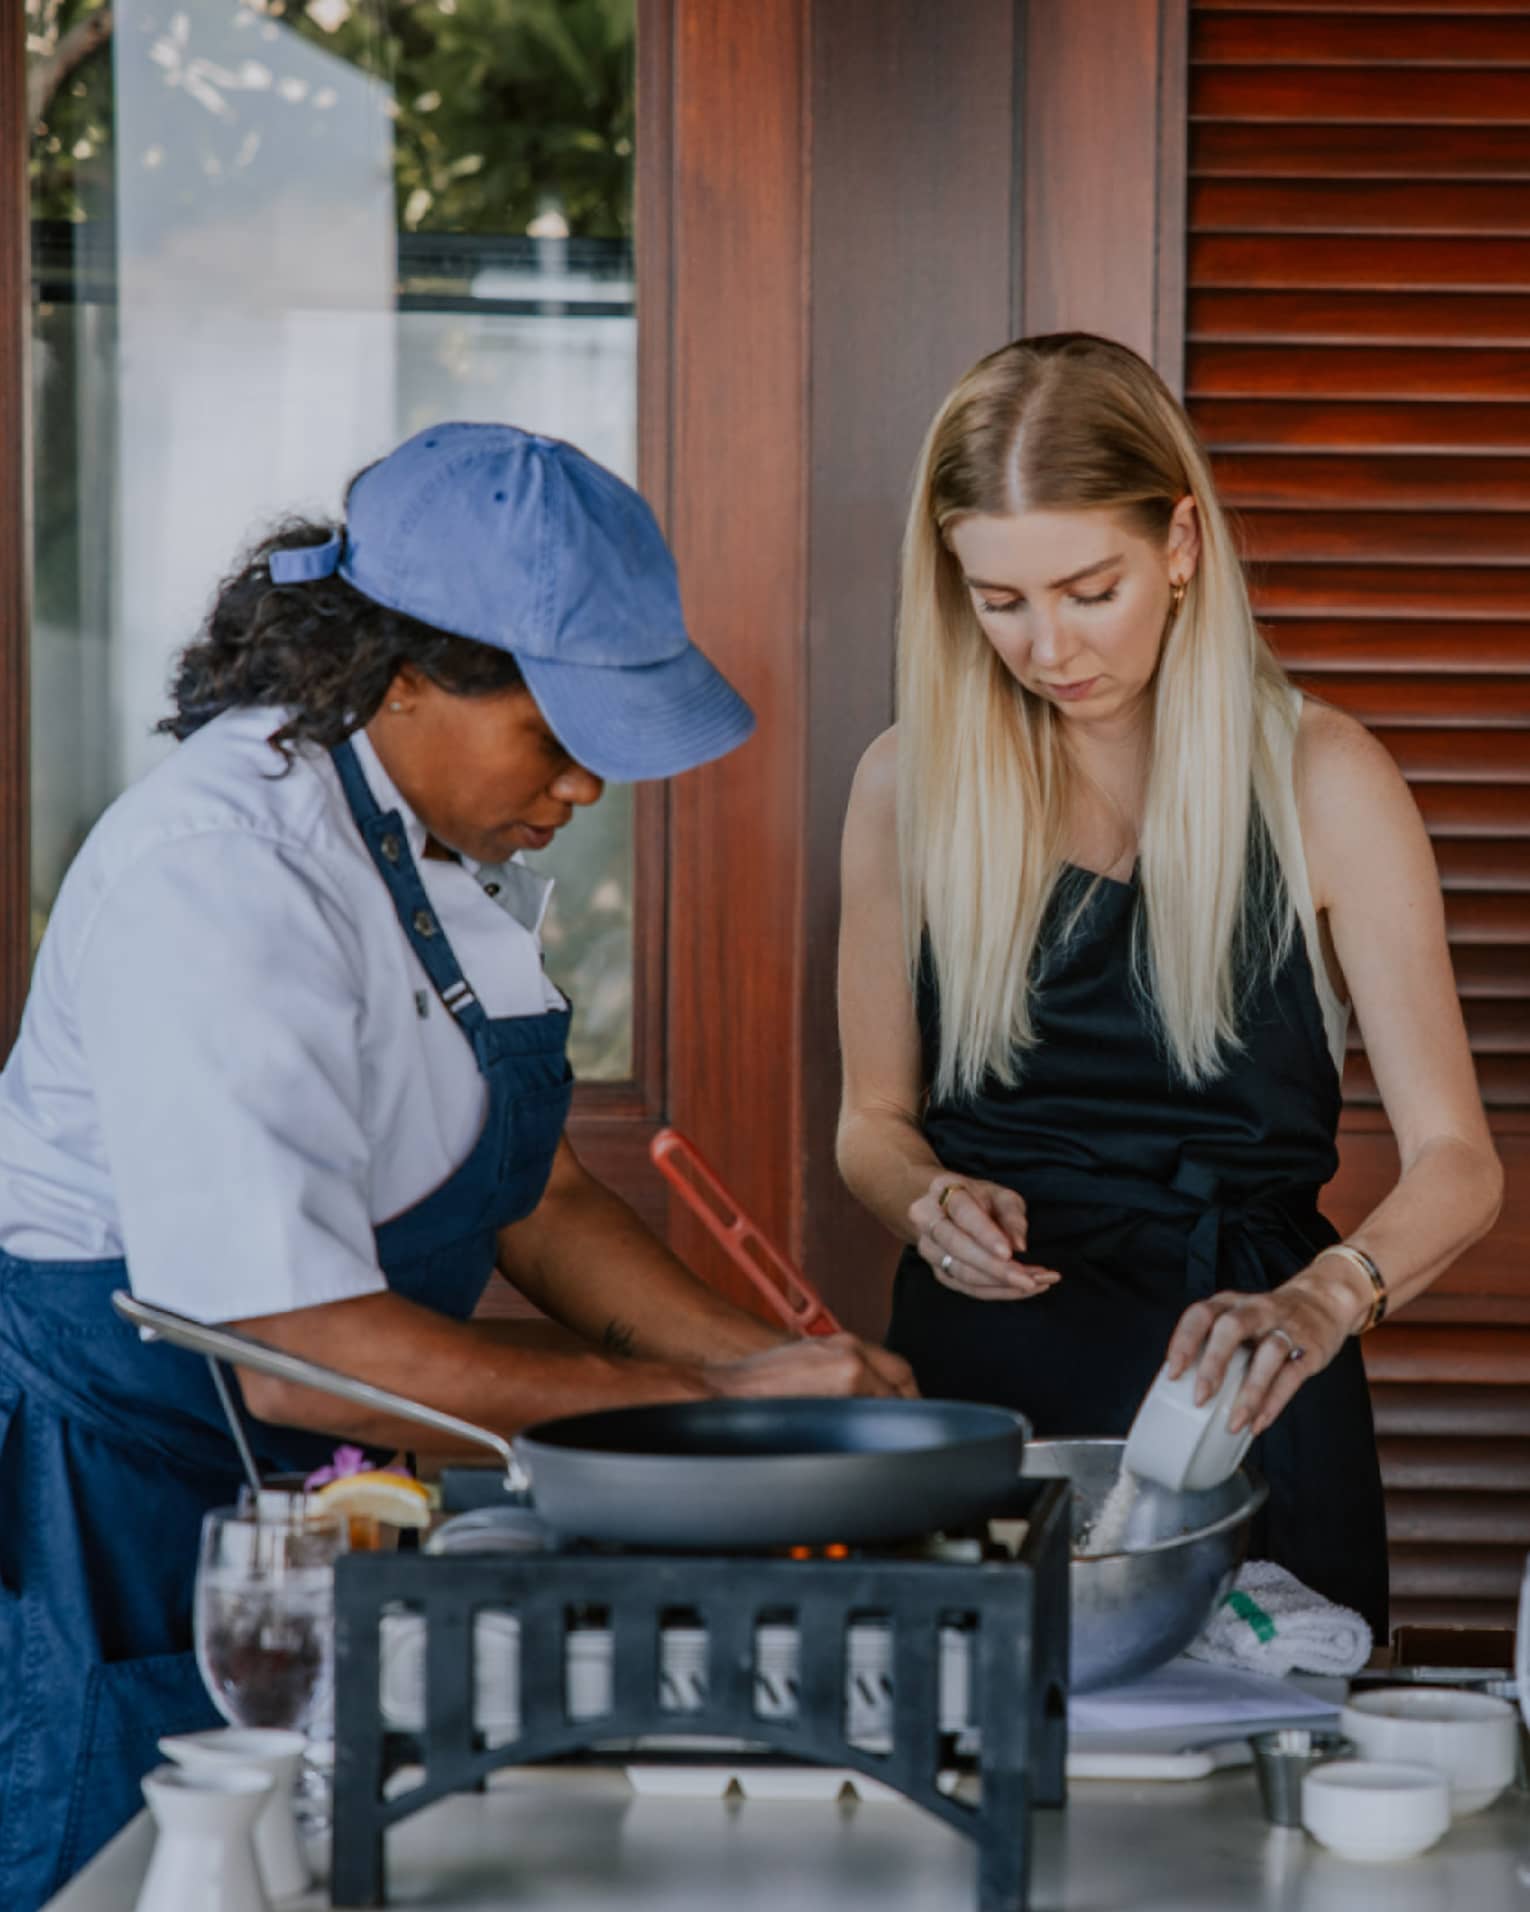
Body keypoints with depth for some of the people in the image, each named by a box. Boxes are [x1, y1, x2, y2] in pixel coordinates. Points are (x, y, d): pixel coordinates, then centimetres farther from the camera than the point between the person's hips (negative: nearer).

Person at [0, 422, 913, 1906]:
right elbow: (297, 1348, -29)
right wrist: (713, 1400, -25)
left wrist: (770, 1362, -3)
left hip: (297, 1501, 9)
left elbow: (530, 1195, 13)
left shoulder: (463, 840, 5)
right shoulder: (224, 872, -25)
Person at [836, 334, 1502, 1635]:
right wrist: (931, 1202, -11)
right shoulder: (913, 782, 1)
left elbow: (1456, 1163, -10)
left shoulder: (1321, 780, -6)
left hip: (1237, 1379, -1)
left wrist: (1323, 1299, -29)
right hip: (981, 1373, 2)